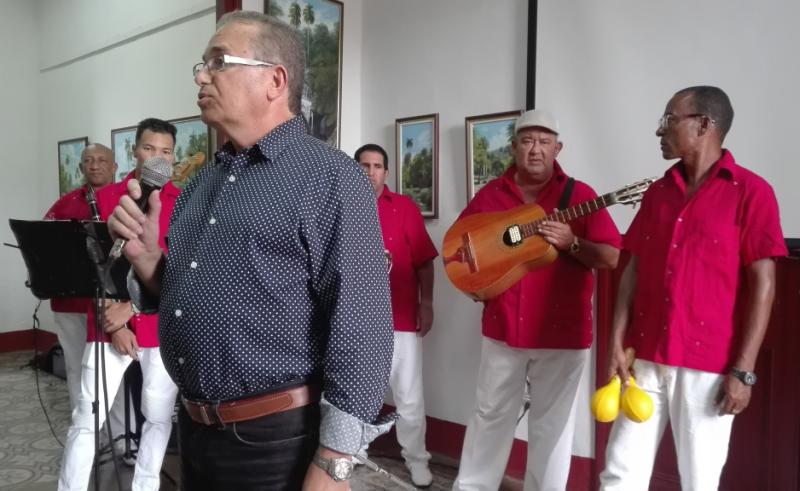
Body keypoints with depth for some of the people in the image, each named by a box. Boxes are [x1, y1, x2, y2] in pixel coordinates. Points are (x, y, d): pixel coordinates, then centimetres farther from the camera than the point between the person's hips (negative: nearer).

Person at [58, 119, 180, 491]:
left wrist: (132, 306, -12)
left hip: (162, 325, 0)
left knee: (159, 416, 9)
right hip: (111, 324, 1)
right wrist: (115, 323, -6)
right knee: (87, 417, 3)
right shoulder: (106, 198, 5)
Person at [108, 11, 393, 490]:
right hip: (193, 430, 7)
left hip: (278, 439, -7)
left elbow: (359, 328, -19)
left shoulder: (331, 178, -14)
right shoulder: (202, 182, 10)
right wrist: (148, 261, -2)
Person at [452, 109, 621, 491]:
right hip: (502, 327, 3)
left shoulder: (578, 195, -4)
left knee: (552, 422, 10)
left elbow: (612, 256, -6)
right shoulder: (490, 194, 5)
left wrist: (571, 242, -22)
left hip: (562, 332, -2)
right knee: (490, 413, 16)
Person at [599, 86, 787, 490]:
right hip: (646, 357, 5)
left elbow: (762, 284, -8)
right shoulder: (657, 192, 11)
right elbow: (633, 271, 10)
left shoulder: (750, 191, -5)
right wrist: (617, 343, 2)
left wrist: (743, 370, -11)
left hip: (708, 364, -4)